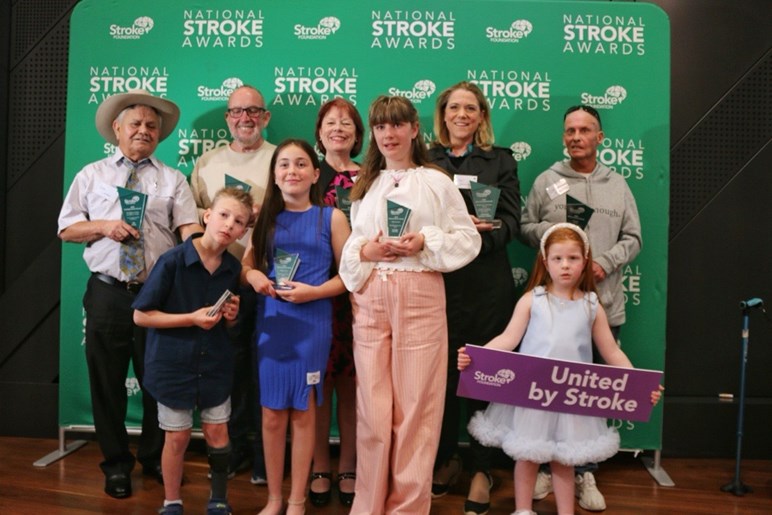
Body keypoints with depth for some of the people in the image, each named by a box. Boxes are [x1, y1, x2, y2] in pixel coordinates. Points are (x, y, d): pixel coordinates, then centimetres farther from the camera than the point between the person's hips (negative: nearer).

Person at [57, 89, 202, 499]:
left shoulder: (173, 180, 7)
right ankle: (116, 464, 27)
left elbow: (190, 229, -5)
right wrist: (105, 226, -10)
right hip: (107, 293, 1)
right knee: (107, 382, 9)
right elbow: (66, 229, 9)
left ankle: (155, 457, 29)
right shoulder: (91, 176, 10)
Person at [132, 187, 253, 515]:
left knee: (217, 433, 11)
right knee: (178, 437, 9)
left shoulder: (233, 268, -2)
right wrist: (192, 318, -21)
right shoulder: (173, 261, -17)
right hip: (173, 364, -4)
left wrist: (231, 315, -10)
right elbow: (141, 316, -14)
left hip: (215, 364, 4)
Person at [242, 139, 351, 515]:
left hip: (312, 323, -2)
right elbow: (246, 263, 15)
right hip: (271, 323, 2)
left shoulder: (331, 217, 0)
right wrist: (252, 276, -7)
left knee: (303, 411, 7)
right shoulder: (266, 217, 8)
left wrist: (313, 292, -15)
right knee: (272, 413, 7)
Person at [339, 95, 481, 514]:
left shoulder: (436, 182, 6)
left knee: (416, 406, 1)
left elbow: (468, 239, 2)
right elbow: (348, 244, 15)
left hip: (420, 297, -3)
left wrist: (425, 243, -12)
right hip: (370, 300, 3)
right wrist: (364, 251, -6)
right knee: (371, 407, 5)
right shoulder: (364, 185, 17)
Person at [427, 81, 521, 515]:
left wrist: (477, 234, -19)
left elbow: (511, 222, 0)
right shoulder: (425, 159, 10)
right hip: (436, 280, 1)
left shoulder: (501, 161, 10)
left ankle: (483, 470, 17)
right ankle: (447, 458, 26)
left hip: (486, 283, -1)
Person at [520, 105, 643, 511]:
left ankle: (585, 472, 21)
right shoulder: (546, 181, 7)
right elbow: (525, 227, 5)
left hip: (603, 304, 2)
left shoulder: (618, 185, 12)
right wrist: (551, 230, -13)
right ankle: (546, 464, 22)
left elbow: (632, 238, 8)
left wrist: (605, 263, -8)